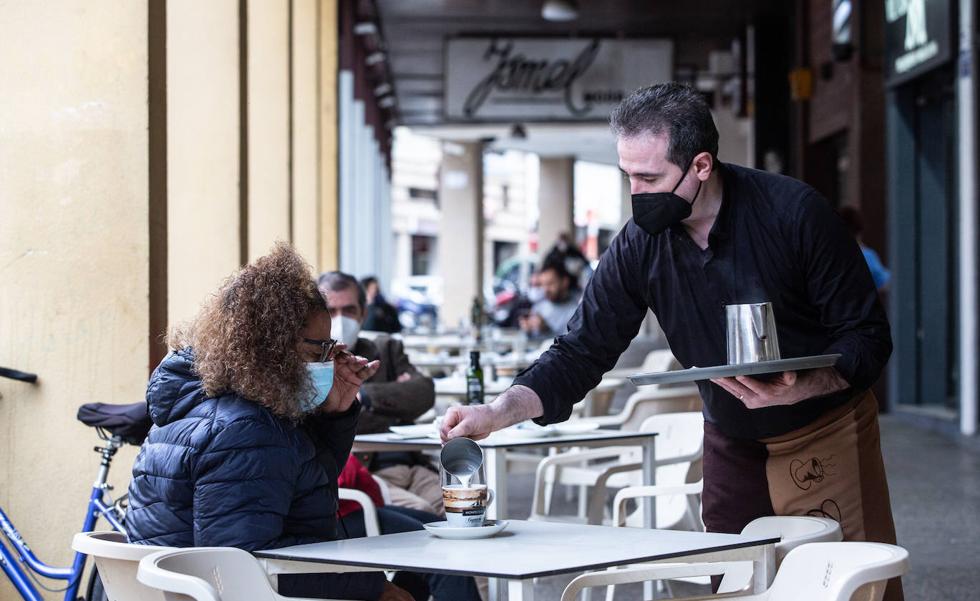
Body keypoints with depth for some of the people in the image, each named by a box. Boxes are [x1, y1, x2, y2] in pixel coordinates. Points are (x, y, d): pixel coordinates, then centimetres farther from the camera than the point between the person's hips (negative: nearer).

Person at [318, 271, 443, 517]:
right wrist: (395, 404, 3)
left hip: (411, 466, 5)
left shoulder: (386, 349, 23)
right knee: (419, 513, -33)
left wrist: (364, 395, -7)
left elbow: (424, 393, 5)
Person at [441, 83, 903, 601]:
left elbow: (867, 336, -16)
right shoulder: (639, 246, -10)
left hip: (826, 432, -3)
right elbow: (581, 353, -6)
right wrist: (497, 413, -20)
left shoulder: (794, 213, -21)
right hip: (732, 443, 4)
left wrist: (800, 389, -34)